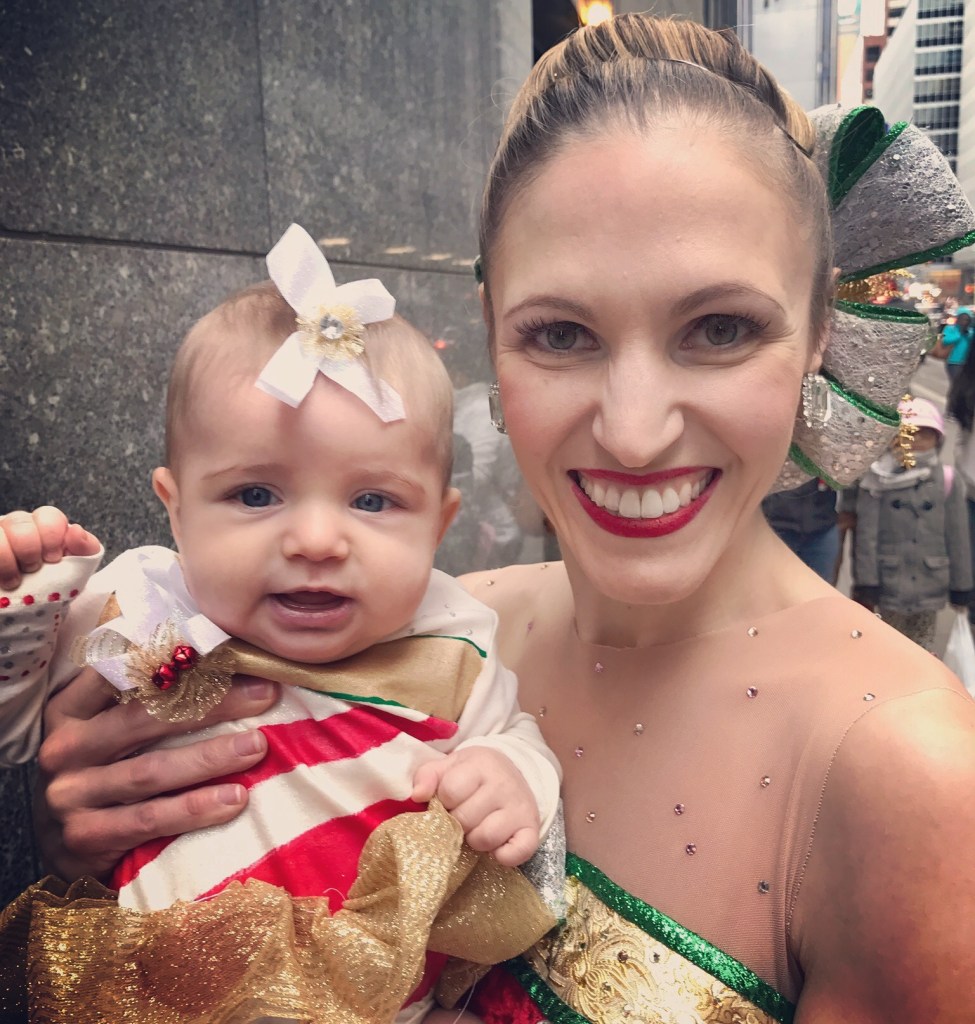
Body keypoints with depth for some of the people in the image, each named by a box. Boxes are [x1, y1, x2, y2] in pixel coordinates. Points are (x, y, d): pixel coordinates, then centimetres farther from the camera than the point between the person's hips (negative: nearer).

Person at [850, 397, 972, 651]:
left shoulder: (947, 481, 0)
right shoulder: (877, 479, -6)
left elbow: (957, 536, 2)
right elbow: (866, 533, -7)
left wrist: (961, 584, 3)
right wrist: (865, 582, -10)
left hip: (931, 582, 2)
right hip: (889, 581, -2)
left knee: (924, 645, 14)